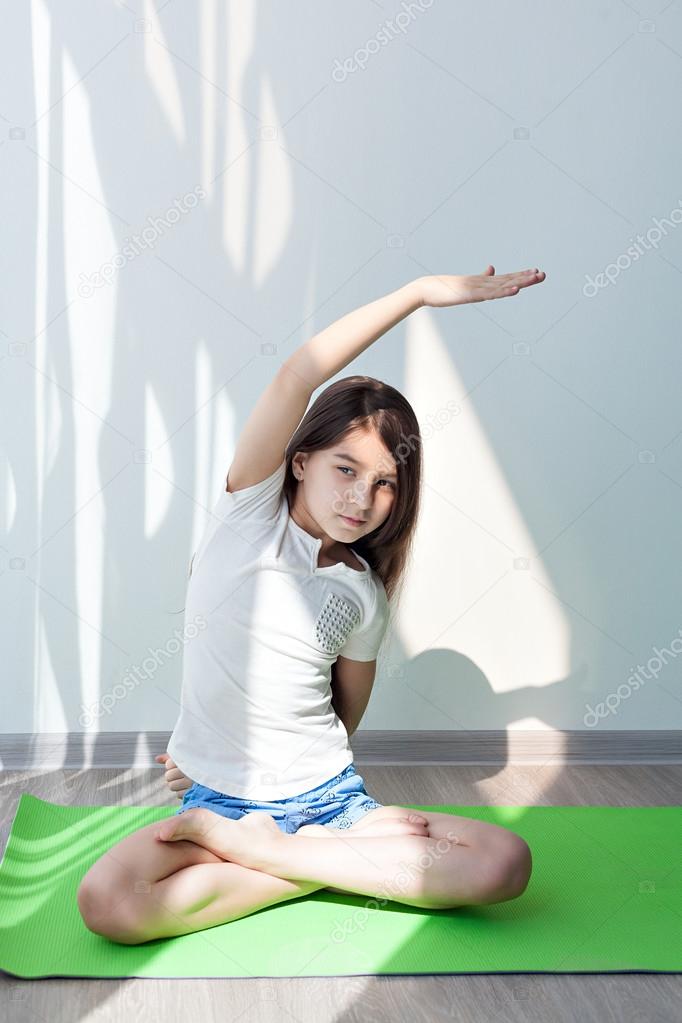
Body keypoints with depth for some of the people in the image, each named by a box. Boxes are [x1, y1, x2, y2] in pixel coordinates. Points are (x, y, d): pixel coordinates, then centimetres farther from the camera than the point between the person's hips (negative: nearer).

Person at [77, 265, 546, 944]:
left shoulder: (363, 594, 3)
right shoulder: (250, 512, -5)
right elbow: (296, 378, -20)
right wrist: (420, 291, -19)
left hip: (327, 798, 3)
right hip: (218, 798, -2)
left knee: (505, 863, -18)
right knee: (106, 902, -31)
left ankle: (259, 849, -13)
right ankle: (333, 869, -12)